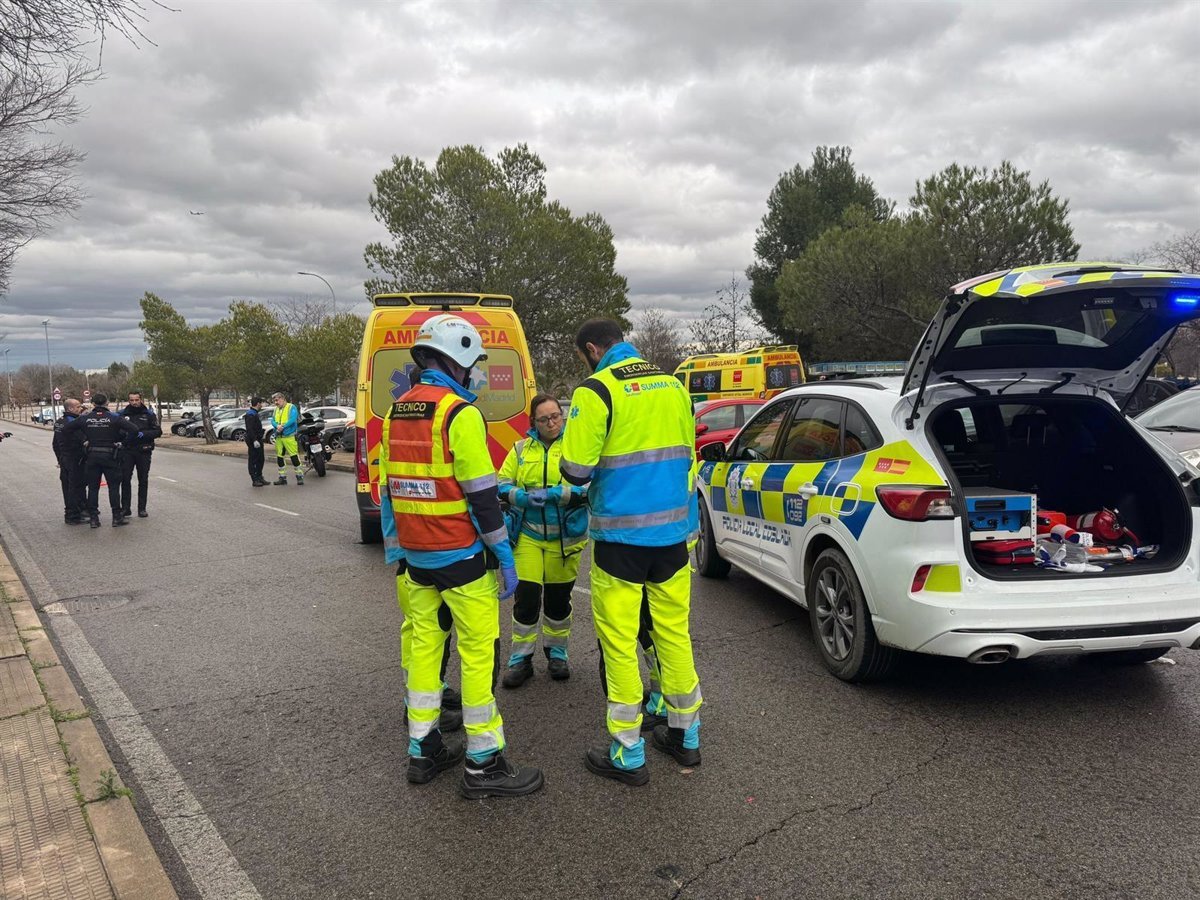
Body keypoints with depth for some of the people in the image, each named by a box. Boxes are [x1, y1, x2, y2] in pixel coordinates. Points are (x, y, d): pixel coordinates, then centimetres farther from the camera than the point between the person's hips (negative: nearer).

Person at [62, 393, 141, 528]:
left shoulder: (85, 419, 2)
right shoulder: (114, 418, -6)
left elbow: (65, 429, 3)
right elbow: (134, 429, -17)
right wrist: (127, 440, -1)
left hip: (92, 456, 2)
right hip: (110, 456, -2)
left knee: (93, 487, 10)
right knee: (114, 487, 5)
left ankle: (93, 518, 11)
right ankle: (117, 517, 6)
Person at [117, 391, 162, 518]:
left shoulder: (148, 414, 3)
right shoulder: (123, 414, 5)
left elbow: (158, 431, -2)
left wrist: (143, 434, -17)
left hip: (144, 452, 0)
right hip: (127, 451, 1)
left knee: (143, 480, 5)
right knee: (125, 479, -3)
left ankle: (142, 508, 12)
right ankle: (125, 508, 4)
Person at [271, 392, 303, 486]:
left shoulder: (291, 407, -2)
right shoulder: (276, 409, 17)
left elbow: (293, 420, -15)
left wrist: (283, 427, -22)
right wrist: (277, 426, -15)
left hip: (289, 436, -7)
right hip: (278, 437, 7)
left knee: (294, 456, -10)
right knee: (279, 458, 9)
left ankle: (299, 475, -1)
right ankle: (282, 477, 19)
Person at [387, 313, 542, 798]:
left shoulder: (397, 412, 10)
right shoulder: (459, 412, -15)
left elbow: (392, 486, 15)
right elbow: (481, 495, -17)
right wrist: (505, 556, -11)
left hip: (415, 556, 8)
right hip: (459, 556, -8)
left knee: (425, 644, 14)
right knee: (479, 652, -1)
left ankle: (423, 751, 23)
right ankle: (484, 765, 6)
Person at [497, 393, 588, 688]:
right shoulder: (521, 449, 8)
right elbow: (502, 485, 5)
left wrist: (553, 494, -22)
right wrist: (524, 497, -15)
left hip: (565, 537, -1)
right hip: (528, 535, 1)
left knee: (558, 598, 11)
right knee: (526, 596, -3)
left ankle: (556, 652, 30)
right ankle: (521, 658, 11)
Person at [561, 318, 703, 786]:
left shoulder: (597, 390, -11)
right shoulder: (672, 384, 9)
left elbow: (576, 469, -13)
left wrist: (587, 473, 9)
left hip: (622, 535, -6)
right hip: (673, 530, 7)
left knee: (620, 642, 4)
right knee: (674, 632, 17)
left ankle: (629, 756, 13)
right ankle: (686, 737, 30)